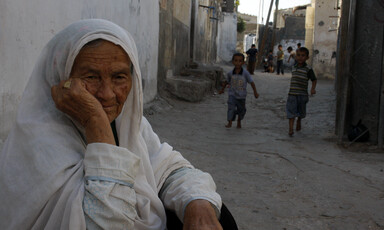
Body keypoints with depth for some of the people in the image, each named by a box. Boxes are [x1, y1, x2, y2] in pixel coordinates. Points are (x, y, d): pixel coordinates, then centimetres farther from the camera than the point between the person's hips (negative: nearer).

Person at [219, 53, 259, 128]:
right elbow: (227, 81, 11)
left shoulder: (245, 73, -14)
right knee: (231, 107, -20)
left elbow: (251, 82, -6)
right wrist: (222, 89, 20)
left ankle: (239, 121, 41)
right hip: (232, 94, 0)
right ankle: (229, 122, -16)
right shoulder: (230, 73, -8)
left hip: (241, 96, 0)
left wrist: (255, 92, -7)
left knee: (241, 109, 16)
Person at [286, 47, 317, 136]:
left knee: (301, 112, 16)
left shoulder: (308, 69, -7)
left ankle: (299, 122, 45)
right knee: (291, 111, -8)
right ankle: (291, 129, -11)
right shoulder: (294, 68, 8)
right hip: (292, 94, 2)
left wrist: (313, 88, -19)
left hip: (302, 95, -2)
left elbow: (314, 79, -3)